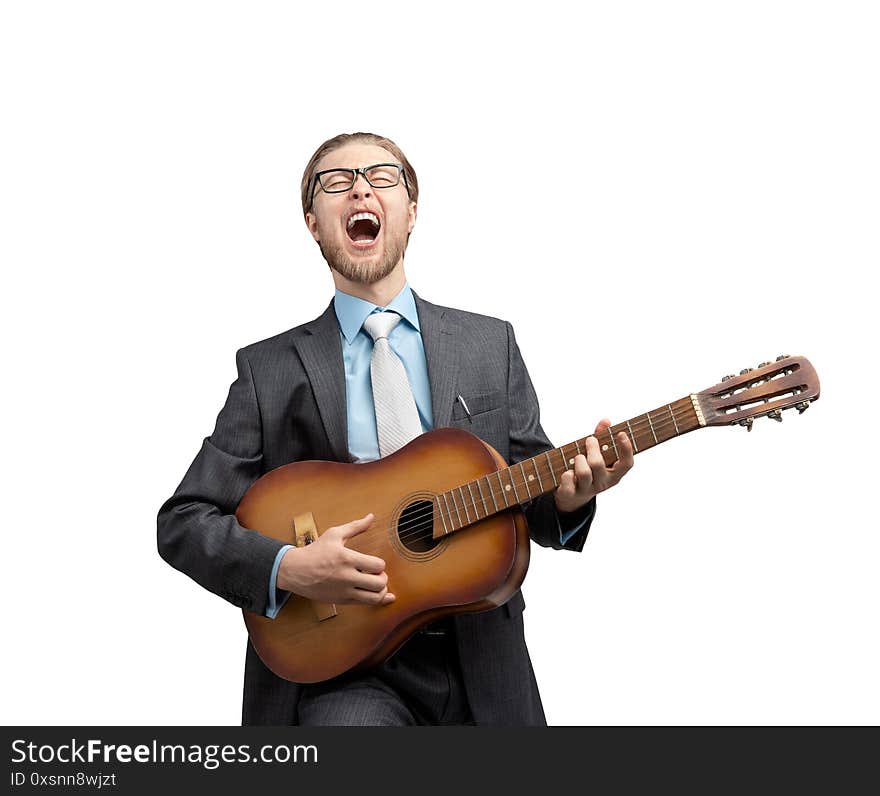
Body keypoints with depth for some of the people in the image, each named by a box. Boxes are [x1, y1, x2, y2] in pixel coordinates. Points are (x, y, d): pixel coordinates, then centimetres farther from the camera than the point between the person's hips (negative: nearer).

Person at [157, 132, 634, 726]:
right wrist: (288, 568, -17)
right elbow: (183, 521, 0)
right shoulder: (270, 369, 1)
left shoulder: (491, 344, 8)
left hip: (480, 661, 3)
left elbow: (533, 495, 10)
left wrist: (566, 496, -13)